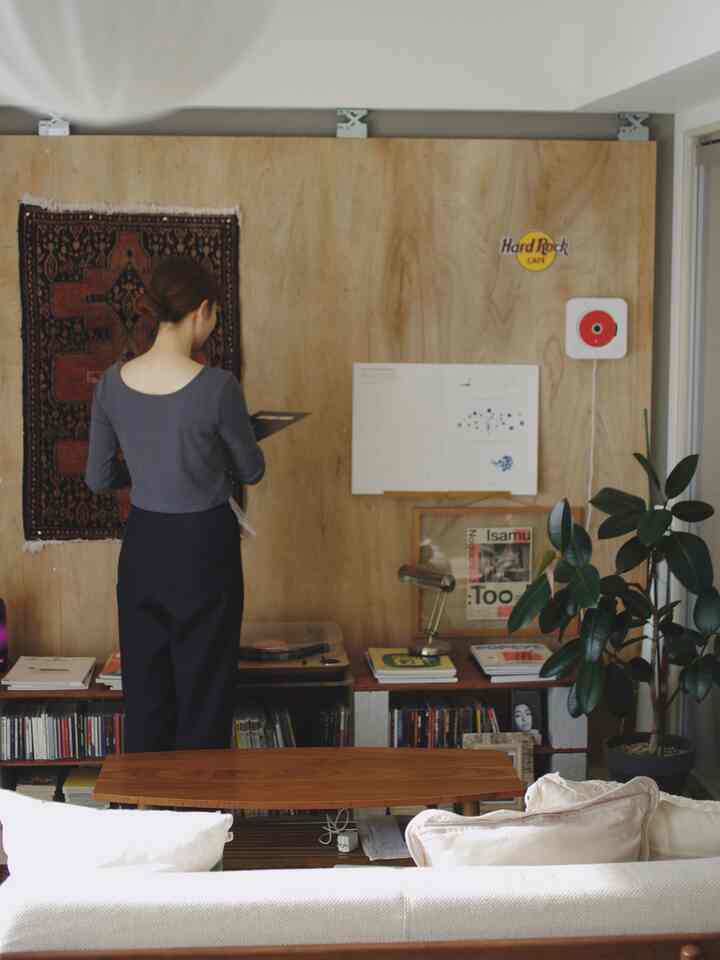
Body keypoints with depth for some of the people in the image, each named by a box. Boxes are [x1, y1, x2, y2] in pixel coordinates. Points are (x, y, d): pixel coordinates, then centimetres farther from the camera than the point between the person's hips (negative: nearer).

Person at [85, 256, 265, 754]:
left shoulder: (113, 382, -5)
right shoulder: (217, 386, -19)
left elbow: (98, 478, 5)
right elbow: (252, 471, -4)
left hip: (142, 547, 5)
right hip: (204, 549, -5)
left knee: (145, 692, 14)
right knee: (203, 693, 7)